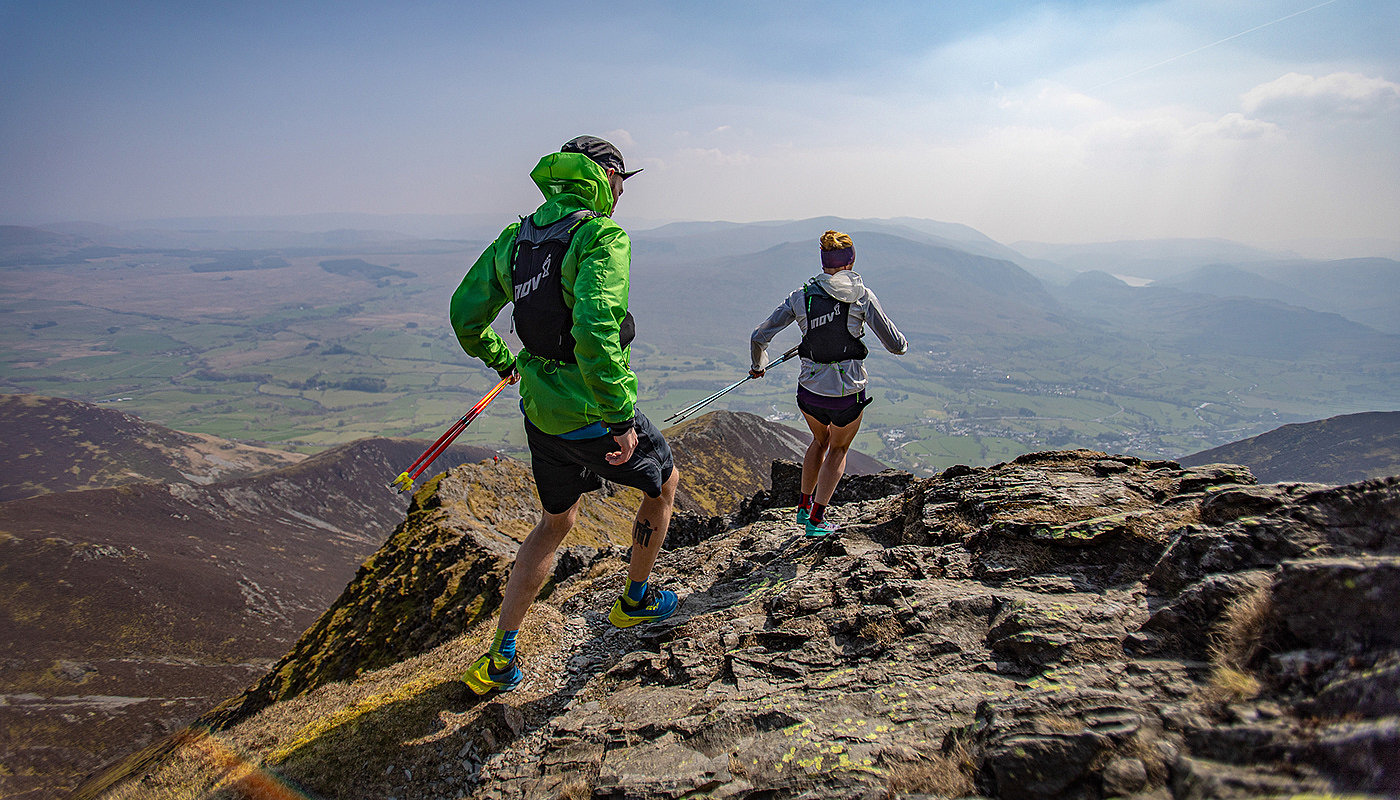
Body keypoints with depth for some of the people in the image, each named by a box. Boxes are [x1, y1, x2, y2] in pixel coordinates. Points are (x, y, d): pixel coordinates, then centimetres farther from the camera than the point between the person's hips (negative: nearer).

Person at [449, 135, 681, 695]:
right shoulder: (603, 237, -17)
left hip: (540, 412, 7)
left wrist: (500, 360, 28)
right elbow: (596, 330, -32)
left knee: (556, 522, 25)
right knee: (665, 481, 23)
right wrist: (621, 417, -26)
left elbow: (465, 315, 10)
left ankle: (500, 659, 27)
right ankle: (636, 599, 40)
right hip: (593, 416, -7)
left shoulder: (516, 238, 6)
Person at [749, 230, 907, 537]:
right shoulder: (863, 296, -10)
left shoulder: (801, 297, -3)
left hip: (809, 393, 3)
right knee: (838, 449, 25)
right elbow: (896, 345, -7)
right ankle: (817, 520, 26)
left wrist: (758, 366, 18)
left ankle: (804, 506, 39)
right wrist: (901, 342, 17)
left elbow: (759, 337, -2)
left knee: (820, 441, 33)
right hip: (848, 397, -3)